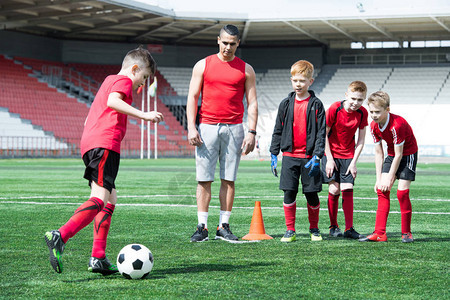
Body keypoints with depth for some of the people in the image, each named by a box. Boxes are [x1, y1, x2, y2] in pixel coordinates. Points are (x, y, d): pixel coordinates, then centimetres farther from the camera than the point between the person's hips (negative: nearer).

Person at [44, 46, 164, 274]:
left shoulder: (109, 80, 33)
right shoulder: (124, 81, 5)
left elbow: (89, 118, 37)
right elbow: (113, 101, -18)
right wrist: (143, 115, -20)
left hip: (89, 143, 10)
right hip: (105, 143, -10)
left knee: (110, 199, 12)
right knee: (100, 199, -20)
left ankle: (98, 259, 5)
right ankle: (60, 237, -37)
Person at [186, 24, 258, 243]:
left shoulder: (246, 69, 8)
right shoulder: (203, 65, 7)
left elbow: (252, 103, 7)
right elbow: (192, 97, 5)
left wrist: (252, 132, -3)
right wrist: (191, 128, -5)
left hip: (233, 129, 1)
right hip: (207, 128, -1)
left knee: (229, 179, 1)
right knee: (204, 178, -3)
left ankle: (224, 227, 7)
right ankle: (202, 227, 0)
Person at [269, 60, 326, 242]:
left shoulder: (316, 105, 0)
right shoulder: (286, 104, 7)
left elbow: (321, 132, -2)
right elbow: (278, 130, 12)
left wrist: (317, 156, -10)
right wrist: (274, 154, 7)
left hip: (309, 157, -2)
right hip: (289, 155, 2)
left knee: (312, 195, 3)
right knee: (289, 193, -2)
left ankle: (314, 229, 19)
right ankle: (290, 231, 7)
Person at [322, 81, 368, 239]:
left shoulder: (362, 113, -9)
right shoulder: (334, 109, -18)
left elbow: (361, 140, -2)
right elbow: (324, 134, -11)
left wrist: (354, 162, -8)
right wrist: (330, 159, -12)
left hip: (348, 155, 2)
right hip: (331, 153, -2)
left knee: (347, 189, -6)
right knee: (334, 189, -8)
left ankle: (349, 229, -1)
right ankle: (333, 226, 7)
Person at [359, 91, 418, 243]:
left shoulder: (397, 125, -31)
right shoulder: (374, 126, -9)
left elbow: (398, 155, -25)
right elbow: (378, 153, -1)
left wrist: (389, 179, -21)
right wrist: (379, 179, -4)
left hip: (408, 154, -7)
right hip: (392, 155, 7)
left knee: (402, 192, -14)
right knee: (381, 190, -6)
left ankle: (406, 233, 1)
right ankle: (380, 233, -6)